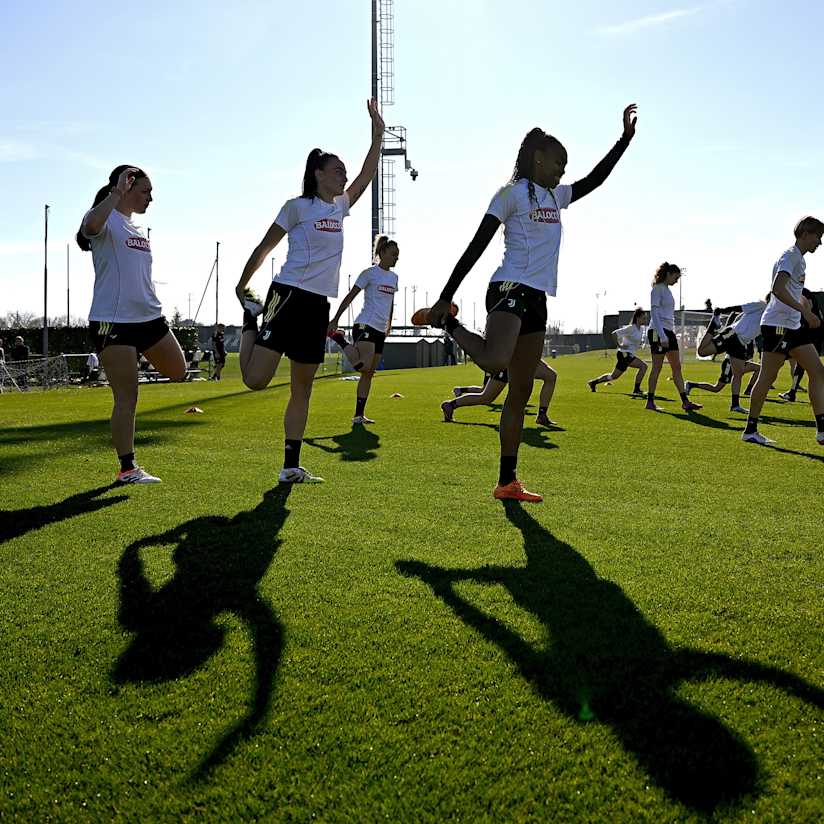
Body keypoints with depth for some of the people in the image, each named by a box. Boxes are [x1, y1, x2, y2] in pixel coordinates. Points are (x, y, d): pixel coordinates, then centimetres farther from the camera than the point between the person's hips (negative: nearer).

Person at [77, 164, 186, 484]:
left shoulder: (135, 227, 18)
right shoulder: (106, 220, -6)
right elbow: (91, 226, -33)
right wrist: (118, 193, -30)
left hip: (149, 316, 8)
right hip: (113, 320, -8)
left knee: (178, 372, 12)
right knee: (127, 400, -4)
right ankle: (127, 469, 5)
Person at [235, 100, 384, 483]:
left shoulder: (339, 207, 17)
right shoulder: (297, 207, -2)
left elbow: (366, 177, 18)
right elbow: (263, 247, 1)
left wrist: (377, 135, 11)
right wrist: (241, 287, 2)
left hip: (319, 304, 7)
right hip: (289, 294, -7)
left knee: (302, 387, 6)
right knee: (256, 379, -16)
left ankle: (291, 466, 10)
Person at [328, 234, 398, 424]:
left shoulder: (393, 277, 16)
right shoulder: (369, 273, -5)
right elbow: (350, 297, -6)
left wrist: (389, 325, 27)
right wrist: (335, 319, -10)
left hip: (380, 331, 8)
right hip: (365, 325, -8)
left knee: (369, 373, 7)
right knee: (364, 366, -24)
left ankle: (359, 415, 10)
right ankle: (340, 339, -1)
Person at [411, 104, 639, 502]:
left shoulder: (555, 196, 22)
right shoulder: (512, 192, -2)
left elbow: (594, 180, 36)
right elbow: (476, 246, -8)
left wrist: (625, 137, 30)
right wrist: (445, 298, -13)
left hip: (537, 299, 9)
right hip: (510, 288, -8)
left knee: (521, 391, 6)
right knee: (494, 361, -35)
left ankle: (508, 481, 10)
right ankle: (445, 320, -6)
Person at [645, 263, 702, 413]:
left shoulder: (667, 290, 19)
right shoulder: (658, 288, -8)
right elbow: (654, 312, -16)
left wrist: (669, 334, 20)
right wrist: (662, 335, -23)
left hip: (669, 332, 9)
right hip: (658, 332, -9)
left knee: (677, 367, 4)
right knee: (657, 367, -4)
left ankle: (685, 402, 4)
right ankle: (650, 401, 4)